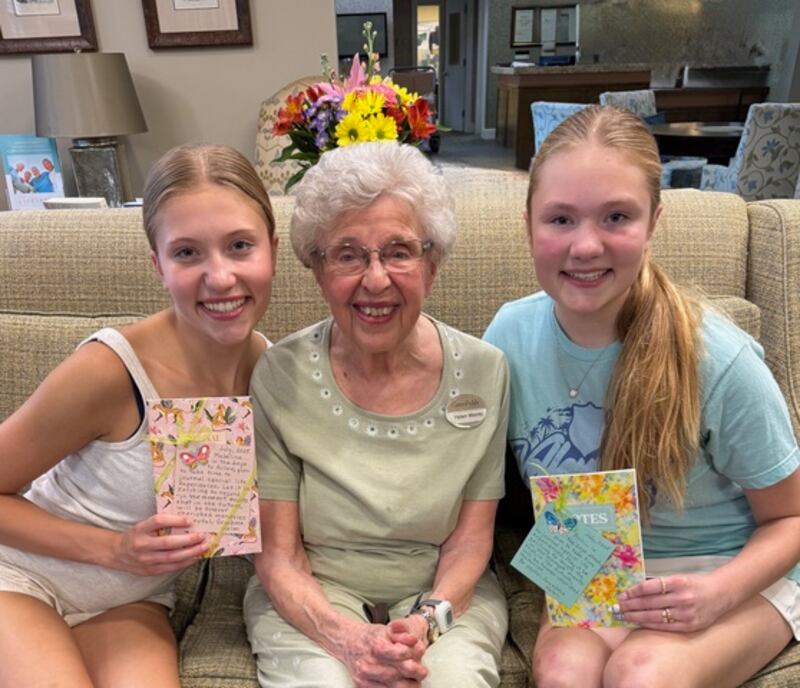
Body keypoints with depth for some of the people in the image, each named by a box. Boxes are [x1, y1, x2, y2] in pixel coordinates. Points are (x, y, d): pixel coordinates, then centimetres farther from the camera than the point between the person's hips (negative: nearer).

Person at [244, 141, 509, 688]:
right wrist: (346, 638, -23)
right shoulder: (278, 377, -12)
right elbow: (277, 553, -8)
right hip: (313, 597, 0)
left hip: (443, 593, 1)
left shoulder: (483, 371, -9)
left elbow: (470, 537, -3)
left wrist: (427, 622, -19)